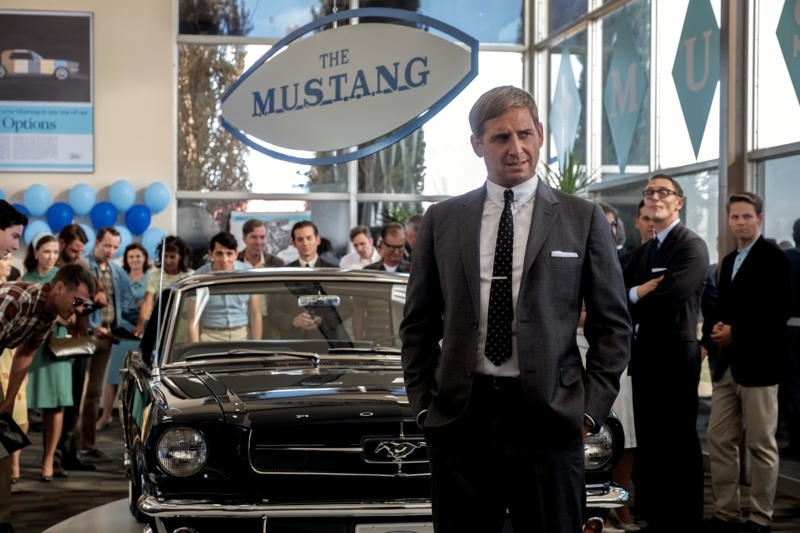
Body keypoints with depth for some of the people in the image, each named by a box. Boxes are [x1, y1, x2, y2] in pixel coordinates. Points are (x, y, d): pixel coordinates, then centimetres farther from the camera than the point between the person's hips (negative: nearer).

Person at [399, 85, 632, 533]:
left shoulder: (583, 219, 4)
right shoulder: (442, 220, 8)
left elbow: (613, 325, 4)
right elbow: (419, 325, 13)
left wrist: (591, 409, -2)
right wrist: (423, 403, 5)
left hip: (548, 418, -1)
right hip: (459, 417, 2)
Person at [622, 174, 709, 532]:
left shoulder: (691, 246, -9)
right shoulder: (642, 251, 17)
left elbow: (669, 295, -23)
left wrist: (632, 296, -8)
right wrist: (643, 290, -12)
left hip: (675, 355, -8)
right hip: (643, 354, 8)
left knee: (679, 442, -1)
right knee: (649, 441, 14)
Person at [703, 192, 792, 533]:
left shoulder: (773, 258, -8)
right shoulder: (729, 261, 18)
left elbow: (781, 309, -17)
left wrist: (736, 332, -16)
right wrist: (717, 327, 1)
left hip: (758, 363, -8)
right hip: (727, 363, 8)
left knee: (761, 444, 0)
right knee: (719, 440, 7)